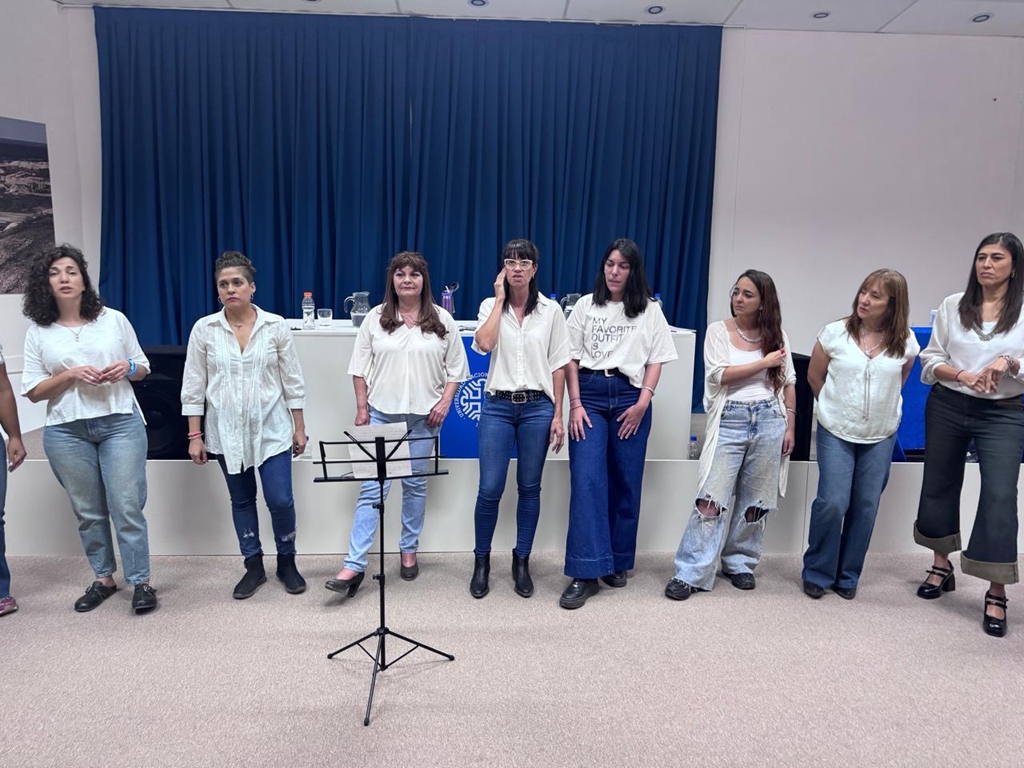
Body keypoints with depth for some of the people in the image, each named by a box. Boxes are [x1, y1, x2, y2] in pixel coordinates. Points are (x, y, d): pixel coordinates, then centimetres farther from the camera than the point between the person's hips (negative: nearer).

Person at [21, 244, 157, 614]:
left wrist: (128, 368, -12)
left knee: (127, 507, -2)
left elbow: (143, 367, 11)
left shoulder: (114, 319, 3)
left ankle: (140, 582, 9)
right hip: (66, 431, 2)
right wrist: (71, 375, -14)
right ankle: (103, 579, 27)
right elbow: (32, 390, 2)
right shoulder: (38, 331, 3)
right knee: (88, 511, 11)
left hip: (121, 423, -1)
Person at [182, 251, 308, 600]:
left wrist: (299, 426, 1)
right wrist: (194, 435, -1)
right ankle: (254, 567, 28)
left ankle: (287, 563, 22)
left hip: (271, 429, -1)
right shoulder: (204, 329, -2)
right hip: (226, 431, 1)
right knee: (241, 500, 12)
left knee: (280, 500, -2)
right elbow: (193, 385, 1)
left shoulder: (276, 326, -4)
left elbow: (293, 380, 1)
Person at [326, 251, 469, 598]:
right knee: (372, 487, -4)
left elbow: (456, 367, 5)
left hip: (423, 416, 1)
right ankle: (354, 565, -2)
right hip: (382, 414, 0)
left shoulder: (442, 320, 2)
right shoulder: (375, 319, 3)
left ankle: (409, 551, 27)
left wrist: (445, 402, -6)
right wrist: (361, 407, -1)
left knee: (416, 484, 10)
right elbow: (360, 367, 5)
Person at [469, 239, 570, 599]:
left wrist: (557, 415, -1)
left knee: (529, 488, 8)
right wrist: (500, 300, -9)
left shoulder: (551, 310, 2)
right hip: (497, 406, 0)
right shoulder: (490, 306, 4)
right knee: (490, 489, -1)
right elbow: (484, 344, -16)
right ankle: (481, 561, 20)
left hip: (537, 407, 0)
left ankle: (521, 562, 25)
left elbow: (558, 365, 3)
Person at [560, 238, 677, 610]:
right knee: (586, 480, -10)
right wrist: (575, 404, -4)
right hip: (590, 395, 0)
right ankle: (586, 572, -7)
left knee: (625, 483, 5)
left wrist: (643, 402, -7)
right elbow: (571, 358, 6)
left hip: (630, 397, 1)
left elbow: (656, 360, 6)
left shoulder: (650, 311, 9)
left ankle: (617, 562, 22)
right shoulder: (586, 306, 9)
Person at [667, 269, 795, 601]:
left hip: (769, 420, 3)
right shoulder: (718, 330, 1)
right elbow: (719, 375, -10)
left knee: (755, 500, 10)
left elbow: (788, 383, 11)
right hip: (729, 420, -2)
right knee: (712, 499, -6)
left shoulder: (777, 335, 7)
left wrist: (789, 426, 6)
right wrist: (765, 362, -7)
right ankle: (691, 573, 0)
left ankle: (739, 564, 27)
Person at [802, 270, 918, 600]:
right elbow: (814, 376, 3)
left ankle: (847, 576, 26)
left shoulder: (906, 342, -5)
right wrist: (837, 408, 7)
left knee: (866, 507, 9)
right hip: (836, 433, -2)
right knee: (832, 503, -6)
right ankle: (817, 573, 15)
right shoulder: (835, 332, -10)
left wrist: (882, 407, 12)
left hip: (881, 437, 2)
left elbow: (898, 383, 13)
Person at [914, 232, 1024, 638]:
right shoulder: (952, 305, 2)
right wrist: (962, 375, -15)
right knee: (939, 484, 12)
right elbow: (930, 359, 2)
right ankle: (942, 566, 33)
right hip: (947, 408, 2)